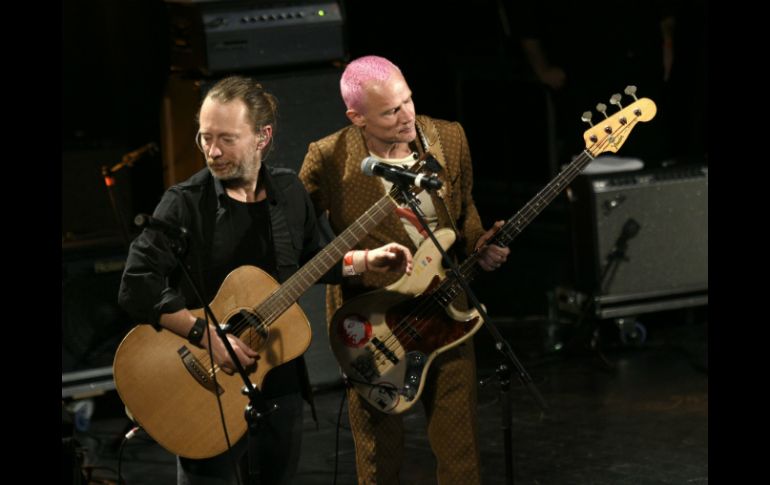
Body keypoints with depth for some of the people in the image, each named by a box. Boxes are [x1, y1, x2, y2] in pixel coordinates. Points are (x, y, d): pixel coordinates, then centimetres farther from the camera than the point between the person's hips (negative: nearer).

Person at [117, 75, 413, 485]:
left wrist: (367, 261, 9)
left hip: (281, 386, 5)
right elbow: (136, 289, -21)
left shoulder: (289, 192, 3)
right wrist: (206, 335, -26)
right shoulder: (185, 204, -14)